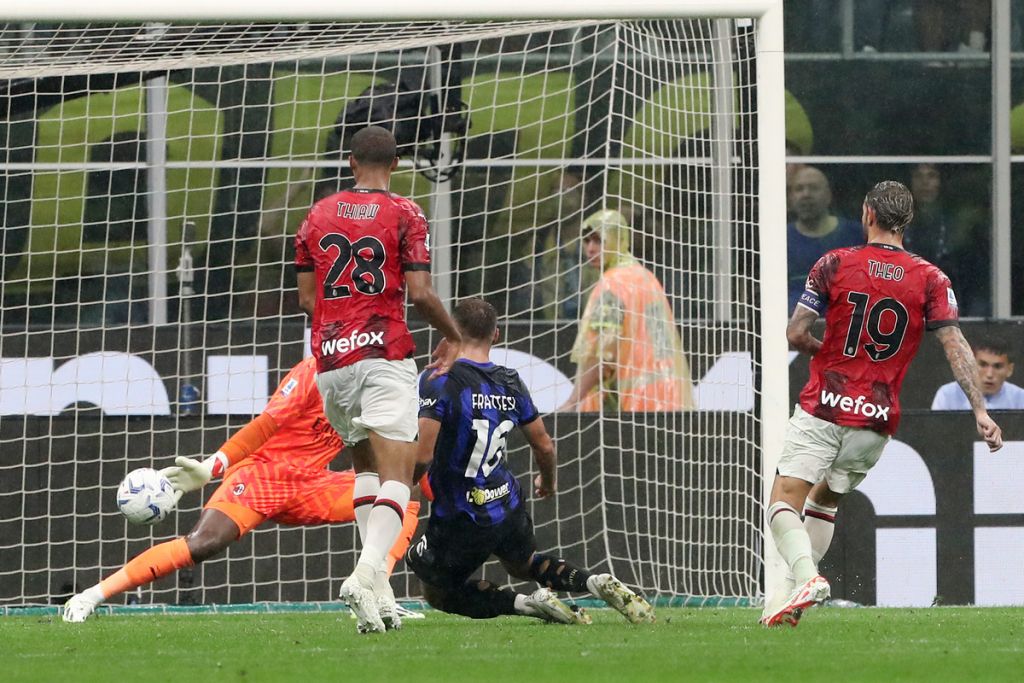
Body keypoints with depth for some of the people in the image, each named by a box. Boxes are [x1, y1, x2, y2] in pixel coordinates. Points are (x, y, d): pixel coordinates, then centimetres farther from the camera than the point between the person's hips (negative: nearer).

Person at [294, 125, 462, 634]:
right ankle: (368, 569, -32)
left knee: (366, 465, 20)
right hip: (385, 354, -4)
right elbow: (420, 293, -8)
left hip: (329, 359, 4)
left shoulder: (318, 216, 12)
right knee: (396, 473, -8)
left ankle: (375, 579, 6)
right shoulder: (404, 215, 0)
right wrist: (453, 337, 9)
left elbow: (306, 299, 13)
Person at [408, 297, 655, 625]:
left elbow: (422, 454, -26)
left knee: (436, 592, 15)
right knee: (524, 564, 35)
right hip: (508, 508, 6)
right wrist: (548, 481, 32)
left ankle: (527, 603, -7)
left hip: (459, 522, -6)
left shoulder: (439, 381, -17)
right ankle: (597, 583, 8)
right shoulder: (511, 383, 2)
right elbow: (545, 446, 11)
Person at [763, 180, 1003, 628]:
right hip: (877, 422, 4)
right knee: (825, 499, 23)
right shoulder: (931, 280, 1)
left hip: (824, 408, -4)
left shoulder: (834, 264, -3)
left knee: (785, 501, -6)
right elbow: (956, 347, -6)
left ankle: (805, 576, -33)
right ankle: (791, 595, 16)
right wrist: (980, 411, -7)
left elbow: (795, 335, -1)